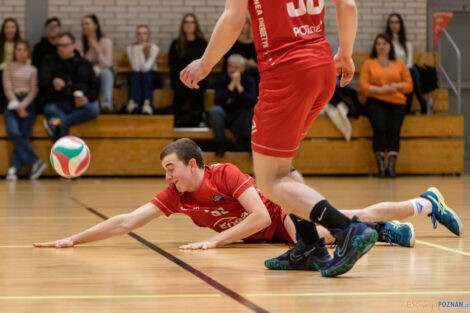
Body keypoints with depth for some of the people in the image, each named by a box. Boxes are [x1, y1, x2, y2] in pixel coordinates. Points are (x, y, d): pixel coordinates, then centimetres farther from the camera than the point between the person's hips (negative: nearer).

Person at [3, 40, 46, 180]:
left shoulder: (32, 70, 15)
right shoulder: (9, 68, 15)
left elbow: (34, 91, 6)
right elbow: (8, 89, 6)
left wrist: (23, 105, -10)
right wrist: (16, 106, -9)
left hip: (28, 103, 0)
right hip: (13, 103, 0)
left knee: (24, 135, -19)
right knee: (14, 133, -25)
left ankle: (14, 168, -22)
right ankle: (36, 161, -22)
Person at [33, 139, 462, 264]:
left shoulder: (227, 174, -31)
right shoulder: (174, 197, -12)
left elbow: (261, 217, -36)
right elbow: (125, 222, -15)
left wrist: (214, 241, -35)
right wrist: (72, 240, -23)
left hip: (286, 214, -5)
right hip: (271, 233, 5)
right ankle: (426, 204, 26)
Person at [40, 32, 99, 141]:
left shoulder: (84, 64, 22)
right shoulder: (50, 61, 18)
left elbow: (95, 87, 17)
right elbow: (43, 78, -3)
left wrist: (88, 97, -7)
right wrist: (52, 81, -29)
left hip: (78, 104, 1)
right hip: (56, 103, -1)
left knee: (94, 108, -32)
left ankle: (58, 122, -39)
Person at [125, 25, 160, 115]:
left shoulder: (154, 48, -10)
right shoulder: (130, 48, -6)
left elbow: (146, 67, -21)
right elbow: (136, 68, -19)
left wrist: (141, 51, -25)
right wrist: (137, 50, -23)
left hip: (150, 77, -1)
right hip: (136, 77, 1)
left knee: (145, 74, -34)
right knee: (135, 74, -32)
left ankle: (147, 103, -56)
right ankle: (132, 102, -54)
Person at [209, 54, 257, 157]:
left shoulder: (249, 80, -2)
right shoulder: (222, 79, -3)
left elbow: (253, 103, -19)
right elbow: (218, 101, -20)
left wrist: (239, 86, -25)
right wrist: (232, 84, -25)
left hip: (240, 117, 0)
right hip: (225, 115, 0)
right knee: (214, 110, -33)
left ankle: (246, 141, -22)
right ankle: (220, 144, -19)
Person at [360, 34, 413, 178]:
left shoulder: (399, 64, 18)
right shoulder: (368, 64, 13)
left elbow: (409, 85, 13)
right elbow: (364, 86, 2)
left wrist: (396, 86, -7)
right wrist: (380, 90, -12)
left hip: (397, 102, 1)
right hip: (376, 102, -1)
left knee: (394, 129, -25)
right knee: (380, 128, -28)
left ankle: (392, 165, -31)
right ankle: (380, 165, -26)